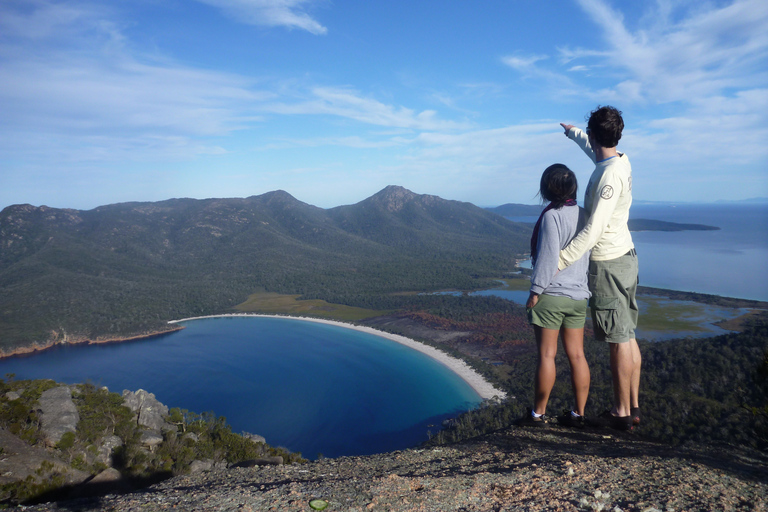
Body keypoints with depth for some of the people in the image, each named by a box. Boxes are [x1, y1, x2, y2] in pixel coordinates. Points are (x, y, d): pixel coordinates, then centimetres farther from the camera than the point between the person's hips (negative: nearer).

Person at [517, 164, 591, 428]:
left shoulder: (552, 216, -14)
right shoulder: (583, 214, 8)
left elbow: (547, 257, -17)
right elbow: (586, 254, 12)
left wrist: (536, 290, -10)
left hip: (551, 295, -7)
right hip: (578, 296, 7)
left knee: (546, 355, 1)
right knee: (576, 355, 11)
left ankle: (538, 414, 12)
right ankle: (578, 413, 19)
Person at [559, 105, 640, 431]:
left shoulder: (609, 175, -21)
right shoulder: (621, 161, 7)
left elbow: (594, 230, -27)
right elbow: (594, 150, 32)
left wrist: (560, 261, -27)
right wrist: (573, 133, 48)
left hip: (607, 264, -9)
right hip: (626, 257, 10)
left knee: (619, 340, -1)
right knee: (628, 336, 14)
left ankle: (621, 413, 11)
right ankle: (633, 406, 25)